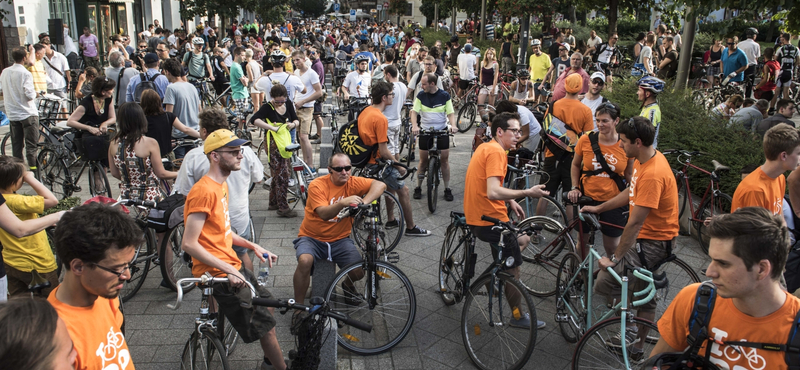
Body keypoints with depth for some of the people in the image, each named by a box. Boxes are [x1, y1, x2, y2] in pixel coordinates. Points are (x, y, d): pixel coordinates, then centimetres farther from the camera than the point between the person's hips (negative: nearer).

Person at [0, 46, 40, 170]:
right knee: (32, 146, -1)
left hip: (12, 114, 6)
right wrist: (35, 93, 1)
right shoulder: (25, 73, -15)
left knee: (16, 146, 12)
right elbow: (30, 95, -20)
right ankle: (33, 168, -1)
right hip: (28, 113, -6)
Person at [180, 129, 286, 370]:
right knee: (265, 325, -4)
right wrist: (229, 270, -23)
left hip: (231, 266, 10)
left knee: (266, 304, 22)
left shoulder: (221, 185, 9)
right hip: (218, 274, -10)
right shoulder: (205, 191, -21)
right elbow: (189, 244, -25)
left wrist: (252, 246, 7)